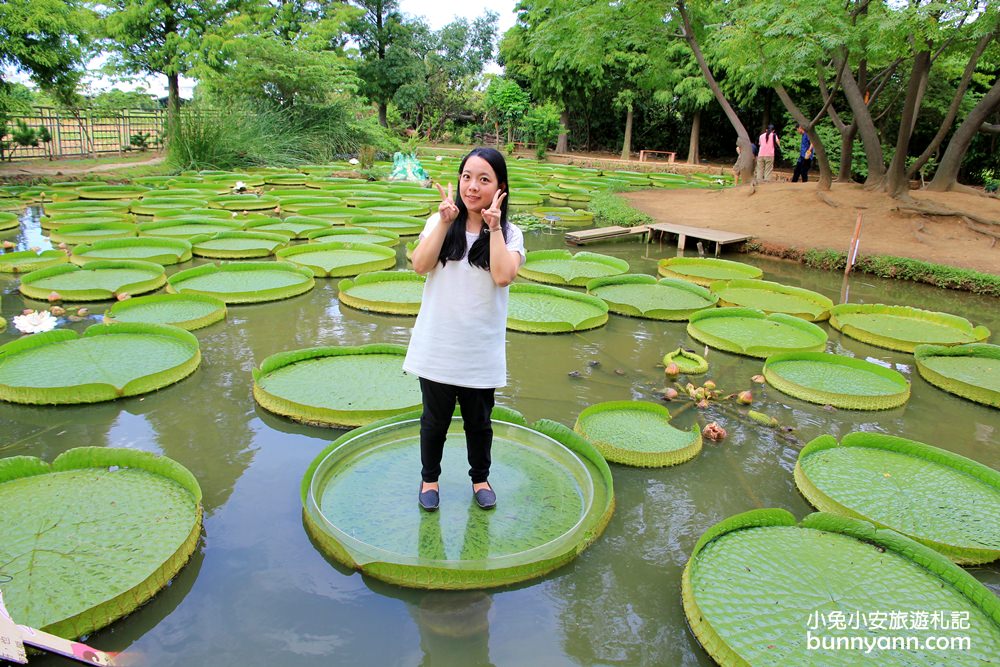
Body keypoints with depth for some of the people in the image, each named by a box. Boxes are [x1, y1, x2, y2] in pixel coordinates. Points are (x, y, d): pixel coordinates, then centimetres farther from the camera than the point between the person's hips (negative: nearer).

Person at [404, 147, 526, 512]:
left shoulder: (509, 233, -3)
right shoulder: (441, 222, -1)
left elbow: (503, 275, -21)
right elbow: (420, 265, -16)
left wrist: (494, 226, -18)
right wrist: (445, 221, -17)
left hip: (481, 351, 0)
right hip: (437, 346, 0)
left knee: (479, 421, 17)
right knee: (435, 419, 16)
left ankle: (480, 478, 41)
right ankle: (429, 478, 39)